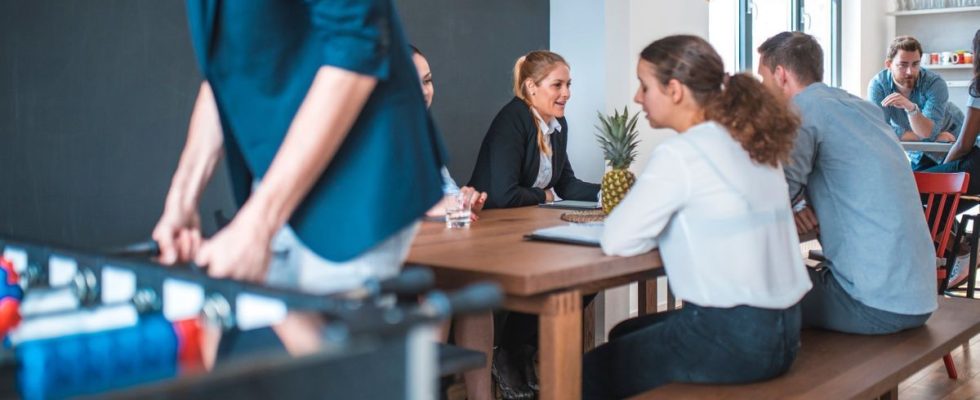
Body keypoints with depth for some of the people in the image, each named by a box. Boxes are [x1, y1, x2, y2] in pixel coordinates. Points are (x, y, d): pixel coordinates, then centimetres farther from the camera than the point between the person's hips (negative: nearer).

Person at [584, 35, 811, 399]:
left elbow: (617, 240, -18)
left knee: (594, 370, 13)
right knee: (626, 335, 28)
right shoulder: (753, 143, 9)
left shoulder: (679, 153, -16)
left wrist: (662, 229, 0)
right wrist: (671, 226, 6)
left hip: (730, 337, -8)